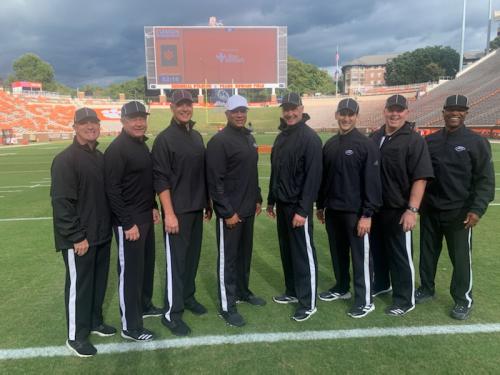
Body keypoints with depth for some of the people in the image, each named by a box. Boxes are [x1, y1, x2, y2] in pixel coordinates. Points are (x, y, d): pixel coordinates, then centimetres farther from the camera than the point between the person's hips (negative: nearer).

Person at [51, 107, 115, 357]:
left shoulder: (100, 157, 10)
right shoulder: (65, 160, -15)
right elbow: (61, 203, -19)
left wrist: (109, 225, 13)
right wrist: (77, 236, -19)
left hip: (102, 234, 7)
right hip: (78, 239, -7)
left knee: (98, 281, 18)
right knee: (79, 285, 5)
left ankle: (94, 321, 37)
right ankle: (76, 336, 22)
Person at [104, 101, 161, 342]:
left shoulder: (142, 144, 11)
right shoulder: (117, 149, -16)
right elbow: (112, 190, -20)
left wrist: (153, 206, 14)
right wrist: (127, 223, -20)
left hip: (146, 217, 9)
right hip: (129, 222, -9)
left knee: (147, 265, 19)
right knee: (130, 271, 0)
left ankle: (144, 305, 38)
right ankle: (130, 326, 13)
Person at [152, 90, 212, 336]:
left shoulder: (197, 137, 12)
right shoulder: (164, 139, -10)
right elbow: (160, 179, -15)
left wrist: (208, 203, 16)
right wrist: (169, 213, -19)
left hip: (196, 209, 7)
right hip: (177, 211, -7)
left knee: (193, 256, 15)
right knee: (176, 260, -1)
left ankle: (188, 297, 32)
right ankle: (171, 313, 10)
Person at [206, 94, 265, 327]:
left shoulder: (249, 138, 12)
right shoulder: (219, 141, -14)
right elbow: (215, 181, -18)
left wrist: (257, 198, 16)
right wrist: (227, 212, -19)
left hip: (248, 209, 8)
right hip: (230, 212, -8)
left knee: (245, 254, 19)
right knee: (227, 258, 2)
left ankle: (243, 292, 37)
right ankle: (226, 306, 14)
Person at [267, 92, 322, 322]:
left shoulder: (310, 138, -13)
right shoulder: (281, 137, 13)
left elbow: (313, 177, -18)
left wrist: (303, 209, -21)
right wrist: (271, 201, 17)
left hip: (298, 206, -8)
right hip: (282, 204, 8)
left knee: (303, 253, -1)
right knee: (286, 251, 16)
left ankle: (308, 303, 11)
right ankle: (292, 292, 31)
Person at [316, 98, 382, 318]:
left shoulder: (366, 145, -9)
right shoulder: (330, 145, 10)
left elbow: (372, 182, -13)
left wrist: (367, 214, -17)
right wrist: (320, 205, 16)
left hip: (355, 212, -6)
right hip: (333, 211, 6)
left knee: (360, 256, 2)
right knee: (337, 253, 17)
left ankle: (365, 300, 15)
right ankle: (342, 288, 35)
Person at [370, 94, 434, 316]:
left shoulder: (414, 140, -11)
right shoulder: (375, 138, 8)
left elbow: (420, 178, -17)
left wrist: (412, 209, -23)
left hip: (398, 209, -6)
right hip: (374, 207, 6)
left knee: (400, 255, 4)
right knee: (377, 249, 19)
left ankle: (405, 300, 19)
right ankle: (381, 285, 40)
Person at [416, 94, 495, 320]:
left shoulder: (476, 142, -4)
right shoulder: (430, 141, 7)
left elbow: (485, 180, -7)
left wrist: (477, 209, -17)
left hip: (459, 213, -4)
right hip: (430, 210, 4)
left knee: (460, 257, 6)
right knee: (427, 252, 14)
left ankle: (463, 300, 23)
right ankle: (426, 289, 32)